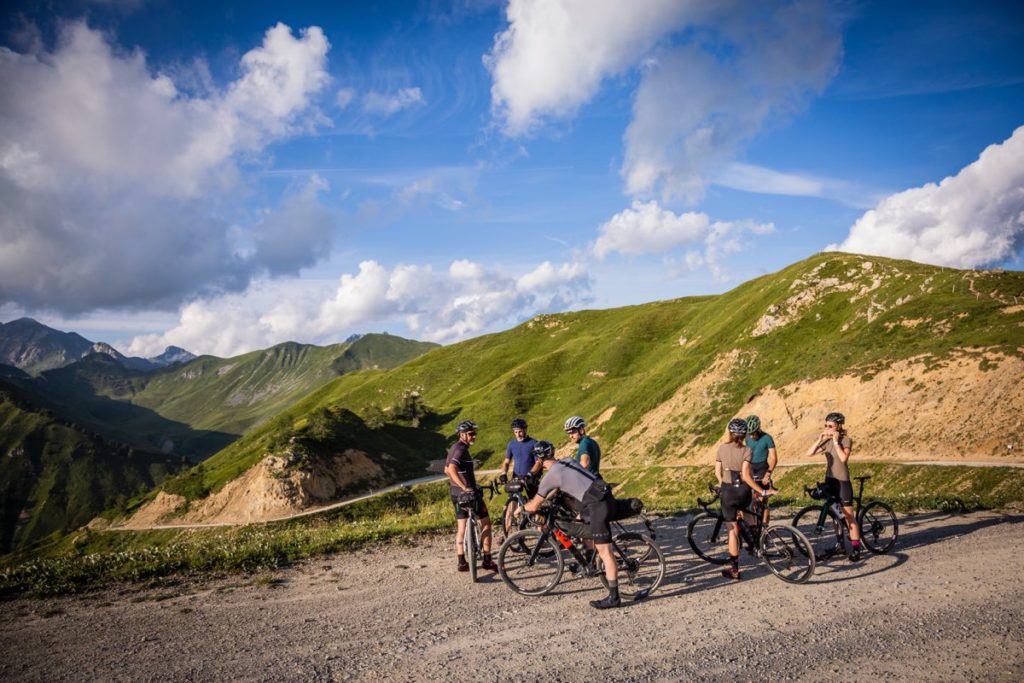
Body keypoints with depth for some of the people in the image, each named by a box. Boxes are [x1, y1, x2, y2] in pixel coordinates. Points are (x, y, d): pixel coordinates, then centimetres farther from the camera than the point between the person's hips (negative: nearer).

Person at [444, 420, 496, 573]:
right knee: (485, 523, 2)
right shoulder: (461, 449, -18)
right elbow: (451, 469, -33)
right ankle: (487, 561, 4)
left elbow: (446, 470, 24)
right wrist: (465, 487, -36)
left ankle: (462, 562, 15)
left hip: (456, 493, 9)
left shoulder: (454, 448, 13)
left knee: (461, 527, 13)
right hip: (469, 493, -9)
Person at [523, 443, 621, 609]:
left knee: (604, 551, -5)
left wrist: (522, 507, 27)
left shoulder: (550, 476, -5)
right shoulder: (567, 461, 18)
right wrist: (536, 501, 41)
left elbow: (533, 506, 5)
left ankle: (614, 597, -2)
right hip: (605, 495, 9)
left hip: (598, 505, -9)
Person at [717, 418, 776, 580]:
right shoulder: (746, 451, -9)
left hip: (728, 491, 0)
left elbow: (718, 472, 3)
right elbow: (746, 476, -17)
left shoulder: (722, 448, -2)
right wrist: (762, 491, -12)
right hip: (743, 491, 0)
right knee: (743, 509, 37)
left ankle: (734, 570, 6)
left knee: (733, 530, 4)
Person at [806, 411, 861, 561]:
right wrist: (819, 439, -8)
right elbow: (809, 453, -1)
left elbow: (843, 458, -25)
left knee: (848, 516, -2)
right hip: (829, 480, 6)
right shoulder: (827, 441, 7)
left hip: (842, 481, -6)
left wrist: (836, 441, -20)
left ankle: (855, 548, 3)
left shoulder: (846, 440, -9)